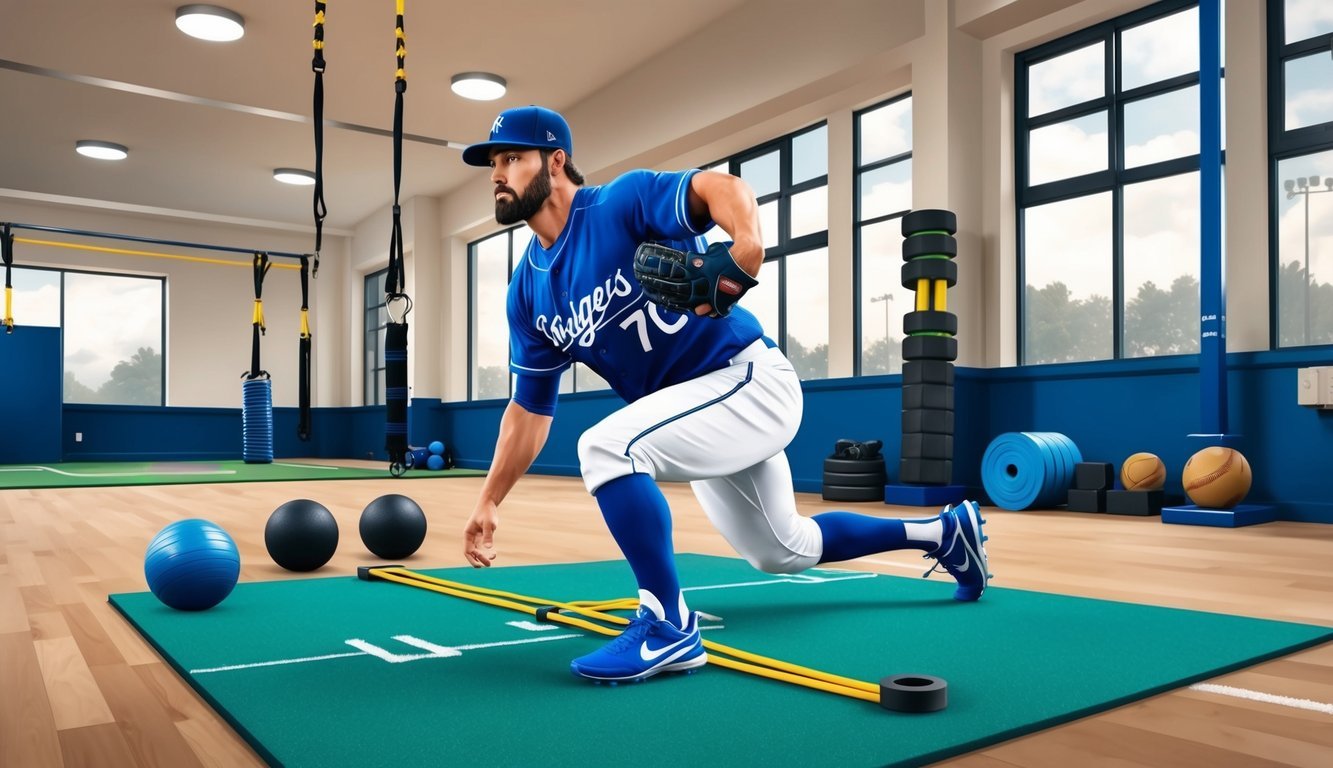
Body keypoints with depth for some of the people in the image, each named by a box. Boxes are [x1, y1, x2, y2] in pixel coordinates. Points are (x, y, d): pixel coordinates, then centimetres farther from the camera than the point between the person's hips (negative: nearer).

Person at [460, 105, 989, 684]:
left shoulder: (622, 202, -15)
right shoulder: (527, 291, 5)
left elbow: (724, 189, -30)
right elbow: (530, 407, 8)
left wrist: (744, 247, -51)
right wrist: (489, 502, 4)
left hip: (753, 381, -8)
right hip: (697, 412, 9)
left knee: (606, 446, -29)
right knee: (783, 552, 22)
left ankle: (669, 627, -15)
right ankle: (941, 532, 42)